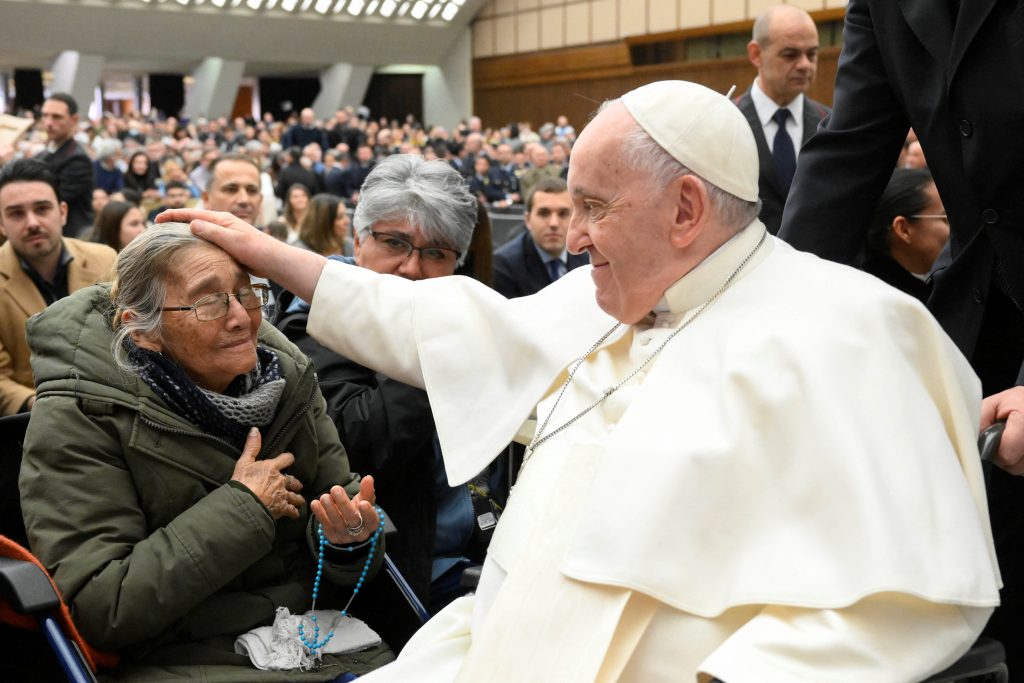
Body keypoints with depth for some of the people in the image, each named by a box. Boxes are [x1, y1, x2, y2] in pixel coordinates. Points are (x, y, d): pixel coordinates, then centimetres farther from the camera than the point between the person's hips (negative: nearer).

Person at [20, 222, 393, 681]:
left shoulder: (287, 376, 1)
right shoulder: (78, 420, -12)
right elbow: (95, 608, -17)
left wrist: (348, 537, -17)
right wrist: (243, 507, -18)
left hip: (319, 638, 3)